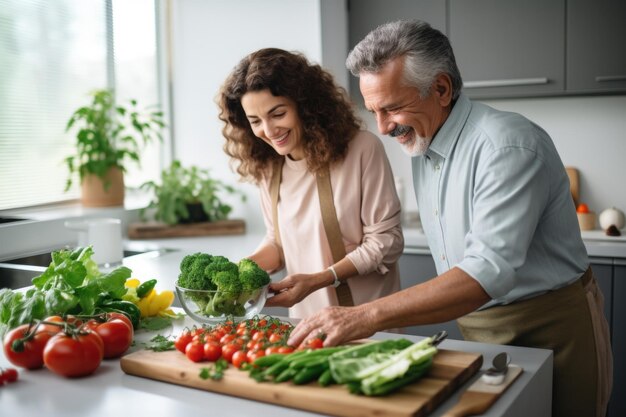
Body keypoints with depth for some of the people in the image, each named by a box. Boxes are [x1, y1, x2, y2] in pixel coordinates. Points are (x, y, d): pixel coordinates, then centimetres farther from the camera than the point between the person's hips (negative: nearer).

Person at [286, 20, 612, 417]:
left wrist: (369, 316, -40)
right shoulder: (421, 144, 2)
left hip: (551, 328, -7)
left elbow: (489, 272, -35)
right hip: (477, 325, 7)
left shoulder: (509, 144, -24)